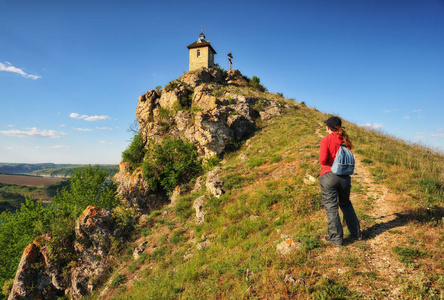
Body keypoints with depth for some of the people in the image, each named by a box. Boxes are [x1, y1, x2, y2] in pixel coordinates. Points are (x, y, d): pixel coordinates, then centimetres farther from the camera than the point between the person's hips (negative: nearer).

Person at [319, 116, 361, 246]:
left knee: (331, 207, 4)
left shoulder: (326, 140, -9)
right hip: (345, 176, 6)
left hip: (329, 176, -5)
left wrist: (328, 164, 4)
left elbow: (323, 160, -16)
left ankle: (336, 237, 11)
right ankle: (356, 233, 30)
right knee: (346, 203, 21)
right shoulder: (344, 140, 7)